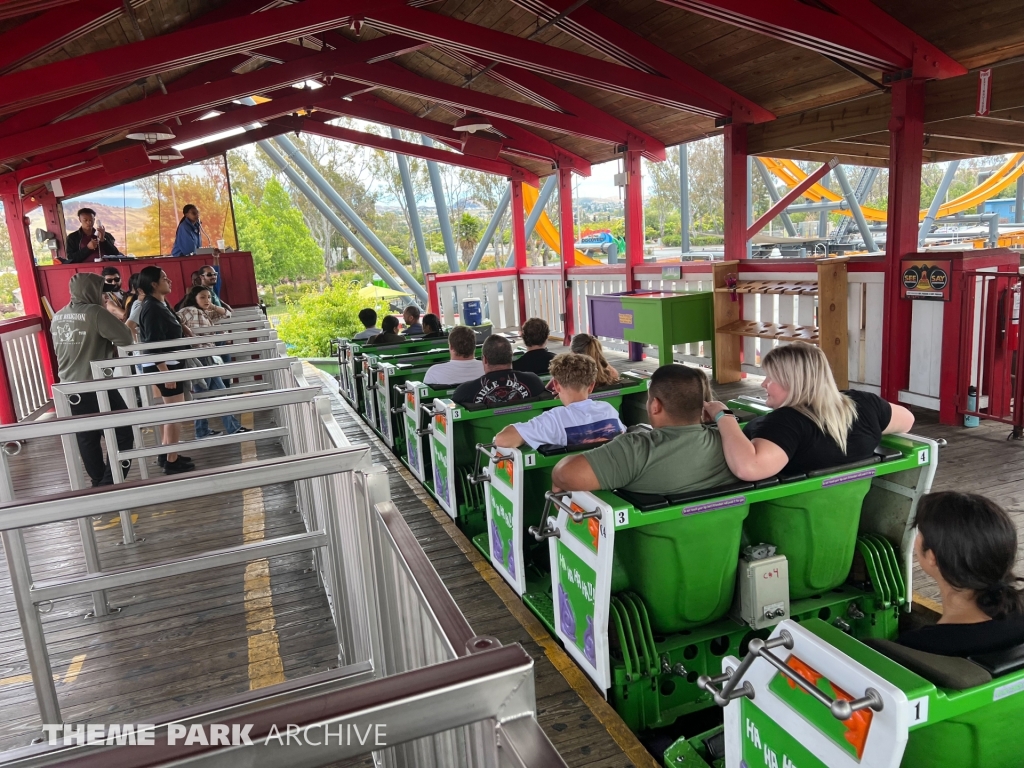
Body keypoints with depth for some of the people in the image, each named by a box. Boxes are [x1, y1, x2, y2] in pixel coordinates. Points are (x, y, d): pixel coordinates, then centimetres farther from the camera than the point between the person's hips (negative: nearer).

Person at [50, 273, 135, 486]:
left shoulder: (58, 318, 10)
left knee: (86, 439, 16)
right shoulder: (95, 313, -14)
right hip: (96, 388, -8)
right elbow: (126, 338, -17)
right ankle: (110, 485, -2)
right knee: (122, 435, 1)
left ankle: (99, 484, 27)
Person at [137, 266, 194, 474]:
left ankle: (167, 454, 28)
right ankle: (172, 461, 3)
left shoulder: (161, 305, 11)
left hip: (171, 364, 10)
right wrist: (166, 373, -26)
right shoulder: (152, 309, -18)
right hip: (164, 366, -10)